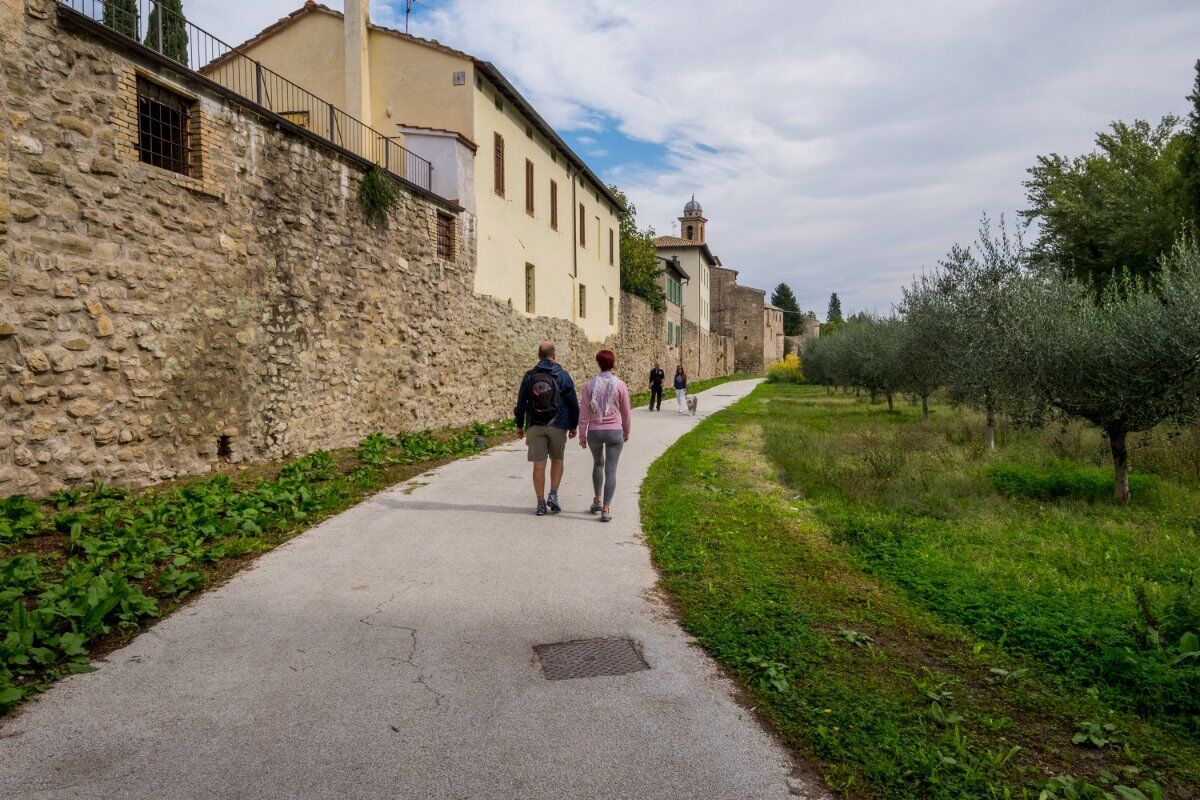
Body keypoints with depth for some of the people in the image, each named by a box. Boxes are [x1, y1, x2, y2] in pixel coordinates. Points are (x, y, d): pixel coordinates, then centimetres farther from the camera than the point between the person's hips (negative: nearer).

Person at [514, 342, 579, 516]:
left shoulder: (529, 376, 2)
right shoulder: (563, 376, -1)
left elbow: (521, 403, 4)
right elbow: (573, 404, 0)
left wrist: (520, 425, 14)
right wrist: (573, 426, 11)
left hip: (535, 427, 1)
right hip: (558, 426, -1)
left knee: (539, 464, 4)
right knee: (557, 460, 17)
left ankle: (541, 503, 7)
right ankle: (553, 495, 4)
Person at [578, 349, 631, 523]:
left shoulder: (590, 385, -4)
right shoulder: (620, 385, -6)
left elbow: (583, 413, -3)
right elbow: (625, 412, 1)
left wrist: (582, 435, 6)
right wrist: (626, 432, 16)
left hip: (594, 432, 2)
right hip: (614, 432, -2)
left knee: (598, 463, 26)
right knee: (611, 470, 2)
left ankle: (598, 499, 27)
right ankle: (606, 509, -3)